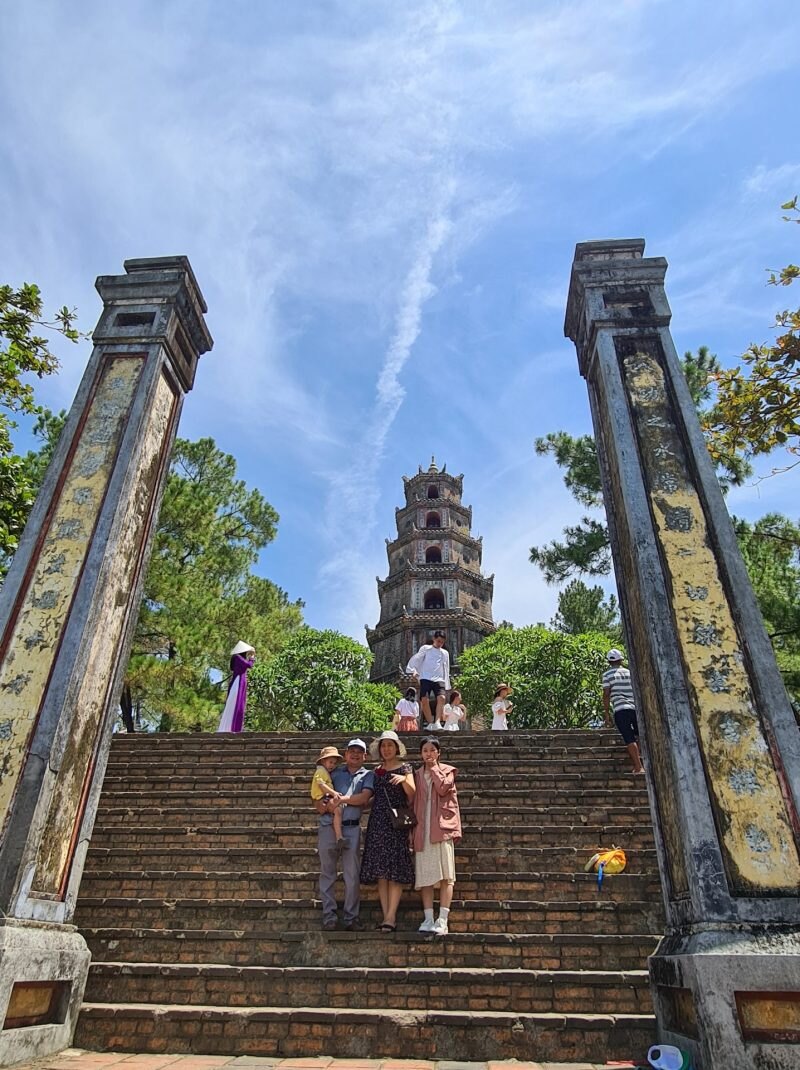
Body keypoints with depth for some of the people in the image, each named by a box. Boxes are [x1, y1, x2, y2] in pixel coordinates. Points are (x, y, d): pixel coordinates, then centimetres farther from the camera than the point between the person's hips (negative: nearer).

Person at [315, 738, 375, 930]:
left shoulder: (368, 775, 10)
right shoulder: (335, 772, 15)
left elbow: (364, 797, -5)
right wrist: (319, 804, -8)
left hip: (351, 828, -1)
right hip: (328, 826, 1)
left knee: (352, 876, 1)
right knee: (327, 874, 5)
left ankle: (351, 918, 11)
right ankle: (329, 917, 14)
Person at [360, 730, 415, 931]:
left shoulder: (404, 768, 4)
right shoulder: (377, 771, 16)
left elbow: (412, 795, -4)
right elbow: (372, 797, 17)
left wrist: (404, 780, -21)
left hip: (396, 822, -4)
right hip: (377, 822, 5)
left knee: (394, 870, -9)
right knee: (380, 870, 1)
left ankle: (391, 916, -8)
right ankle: (386, 916, 4)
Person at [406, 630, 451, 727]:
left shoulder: (445, 653, 22)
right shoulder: (425, 648, 12)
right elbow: (416, 659, 4)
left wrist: (447, 684, 18)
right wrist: (414, 670, -13)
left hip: (439, 680, 2)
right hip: (426, 678, -2)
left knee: (441, 698, -22)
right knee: (424, 700, -17)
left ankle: (437, 722, -27)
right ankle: (430, 723, -8)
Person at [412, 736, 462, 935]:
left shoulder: (447, 770, 8)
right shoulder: (417, 775, 17)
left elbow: (443, 788, -13)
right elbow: (413, 802, 14)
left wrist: (434, 768, -3)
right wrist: (412, 828, 5)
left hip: (442, 827, -3)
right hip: (423, 829, 3)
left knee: (445, 875, -5)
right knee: (424, 875, 2)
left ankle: (442, 921, -4)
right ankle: (428, 919, 8)